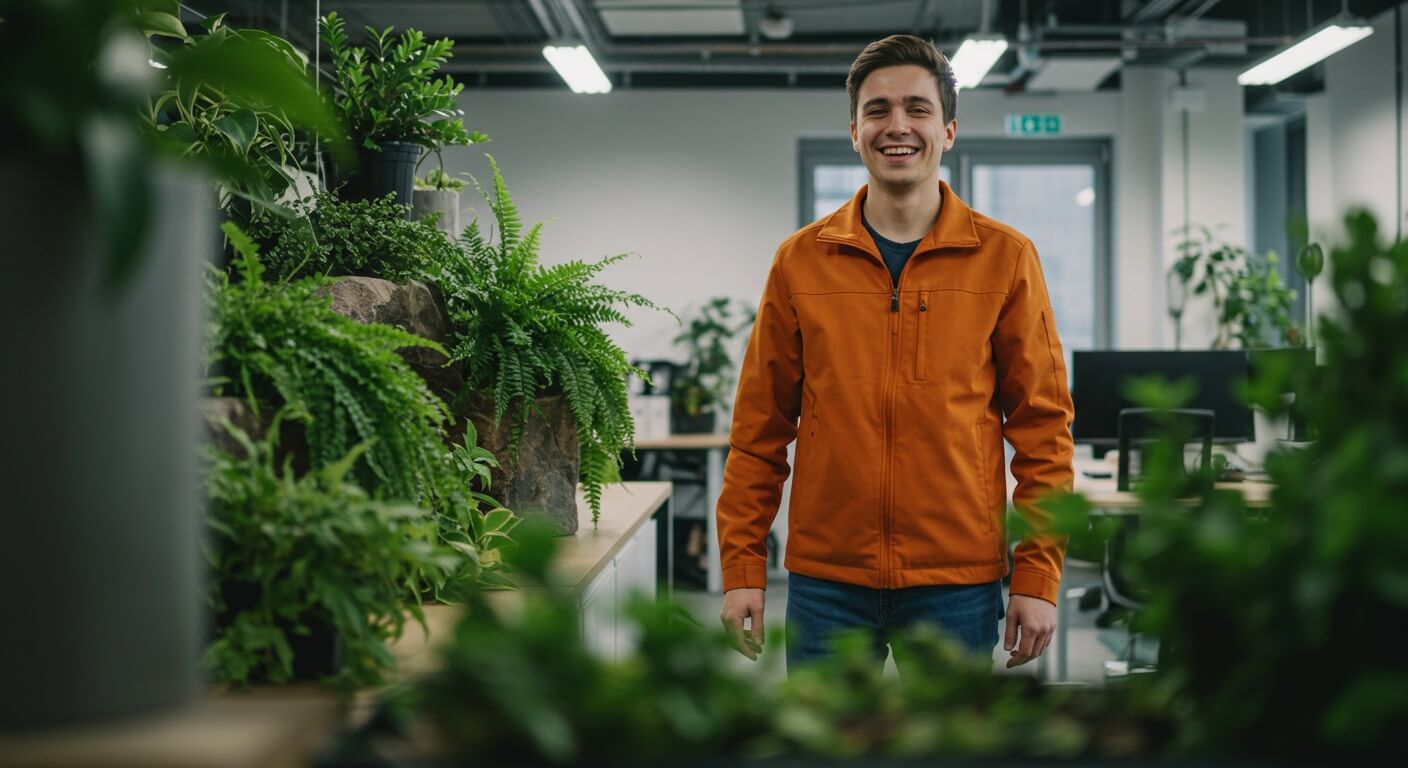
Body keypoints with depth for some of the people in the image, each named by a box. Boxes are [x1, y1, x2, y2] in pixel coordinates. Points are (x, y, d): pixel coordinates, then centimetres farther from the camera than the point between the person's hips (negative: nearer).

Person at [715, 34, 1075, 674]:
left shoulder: (1005, 257, 0)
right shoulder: (800, 260, 3)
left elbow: (1042, 424, 1)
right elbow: (759, 429, 5)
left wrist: (1037, 578, -4)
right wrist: (742, 570, 1)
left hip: (958, 582, -1)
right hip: (825, 580, 1)